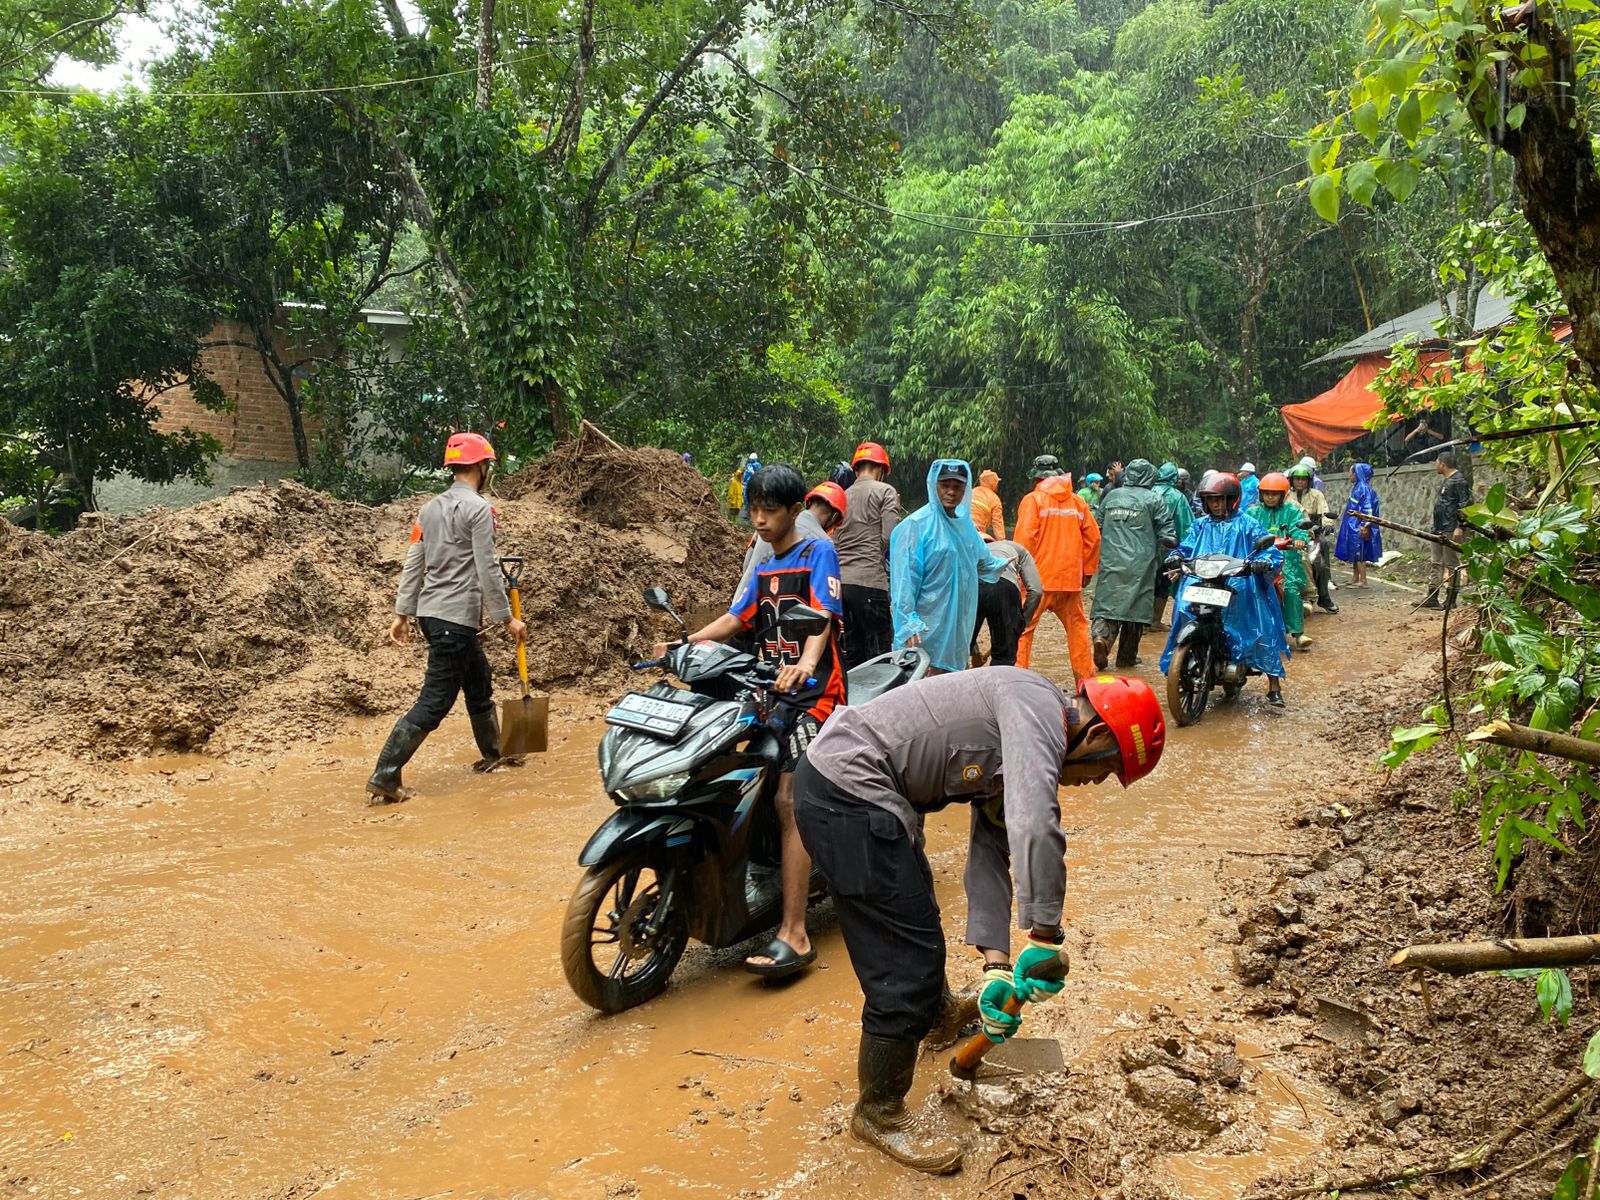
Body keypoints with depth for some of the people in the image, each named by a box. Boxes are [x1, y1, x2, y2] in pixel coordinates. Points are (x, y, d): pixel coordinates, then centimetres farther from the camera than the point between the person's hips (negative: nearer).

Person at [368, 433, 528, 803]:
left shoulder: (430, 509, 13)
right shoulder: (479, 508, -11)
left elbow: (412, 565, 12)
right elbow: (487, 569, -15)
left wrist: (402, 613, 15)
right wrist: (507, 618, -9)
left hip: (429, 613, 9)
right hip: (457, 619, -9)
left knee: (479, 681, 24)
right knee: (434, 702, -6)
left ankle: (493, 755, 38)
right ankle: (384, 778, -9)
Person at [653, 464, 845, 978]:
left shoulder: (818, 552, -3)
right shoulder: (764, 568, 20)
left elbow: (824, 616, -17)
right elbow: (736, 619, 17)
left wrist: (805, 664, -35)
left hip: (815, 692, -8)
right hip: (771, 691, 8)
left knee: (788, 800, -18)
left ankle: (794, 936, -21)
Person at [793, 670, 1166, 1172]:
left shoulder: (1019, 755, 14)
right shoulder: (1036, 703, -17)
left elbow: (989, 855, 13)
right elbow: (1035, 829, -32)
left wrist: (996, 965, 5)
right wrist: (1046, 935, -21)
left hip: (843, 782, 11)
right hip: (846, 793, -11)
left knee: (916, 912, 33)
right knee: (909, 961, -4)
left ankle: (938, 1016, 60)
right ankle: (880, 1113, 17)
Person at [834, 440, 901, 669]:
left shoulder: (844, 496, 18)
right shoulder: (885, 491, 0)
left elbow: (836, 542, 16)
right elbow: (890, 538, -7)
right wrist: (896, 511, 8)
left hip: (841, 579, 7)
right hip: (870, 580, -7)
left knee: (852, 654, 12)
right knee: (878, 655, -3)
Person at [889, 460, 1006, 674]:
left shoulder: (964, 523, 12)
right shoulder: (917, 525, -12)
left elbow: (983, 561, 32)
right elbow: (904, 577, -17)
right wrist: (908, 621, -23)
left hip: (958, 623, 8)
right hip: (926, 628, -8)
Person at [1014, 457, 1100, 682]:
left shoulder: (1033, 500, -4)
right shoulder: (1078, 502, 9)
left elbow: (1024, 539, -12)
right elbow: (1093, 537, 10)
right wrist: (1088, 570, 19)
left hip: (1039, 578, -4)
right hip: (1071, 579, 4)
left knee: (1023, 627, 1)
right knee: (1076, 626, 15)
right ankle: (1086, 677, 19)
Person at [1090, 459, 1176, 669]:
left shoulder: (1110, 497, 11)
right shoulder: (1154, 500, 0)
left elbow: (1097, 529, 19)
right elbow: (1168, 536, -3)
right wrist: (1160, 561, 12)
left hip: (1110, 563, 3)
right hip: (1140, 564, -3)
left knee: (1107, 604, 2)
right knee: (1135, 607, 6)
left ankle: (1102, 637, -25)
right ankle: (1126, 656, 12)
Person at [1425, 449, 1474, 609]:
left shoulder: (1459, 481, -12)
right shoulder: (1446, 481, 18)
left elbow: (1466, 505, -17)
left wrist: (1460, 527, -22)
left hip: (1451, 530, -10)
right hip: (1439, 530, 10)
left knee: (1451, 565, -5)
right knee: (1437, 564, 11)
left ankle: (1450, 600, -1)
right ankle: (1432, 598, 15)